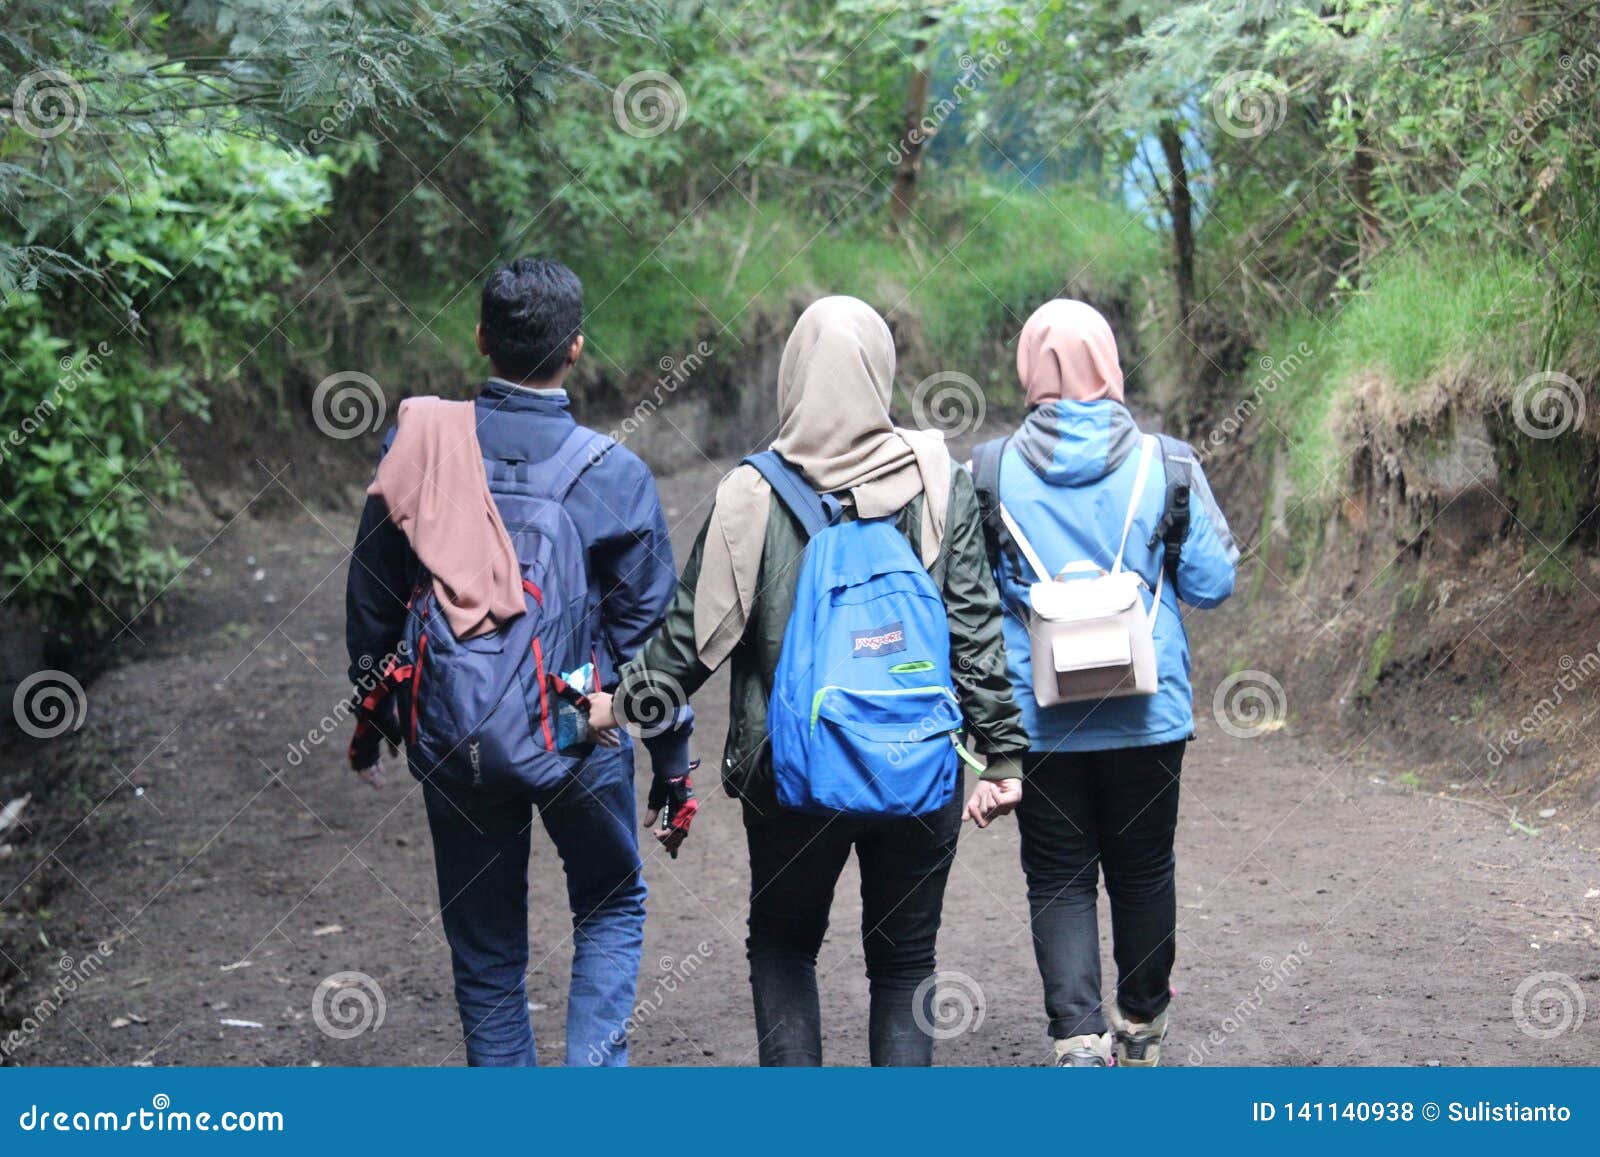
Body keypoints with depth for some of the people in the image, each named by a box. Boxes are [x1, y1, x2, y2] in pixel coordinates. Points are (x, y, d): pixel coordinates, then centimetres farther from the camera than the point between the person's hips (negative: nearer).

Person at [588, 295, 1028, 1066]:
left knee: (782, 944, 18)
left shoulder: (753, 494, -8)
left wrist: (625, 704, 12)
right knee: (904, 961, 13)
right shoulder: (936, 480, -4)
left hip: (793, 772, -1)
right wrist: (1001, 751, 2)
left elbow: (696, 629, -3)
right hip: (920, 770, 1)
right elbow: (974, 627, -4)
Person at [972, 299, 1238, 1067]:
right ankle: (1140, 1026, 32)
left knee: (1058, 881, 7)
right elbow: (1213, 583, -4)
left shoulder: (990, 472, -7)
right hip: (1151, 715, 1)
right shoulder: (1166, 466, -8)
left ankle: (1079, 1034, -9)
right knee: (1143, 871, 17)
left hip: (1037, 719, -1)